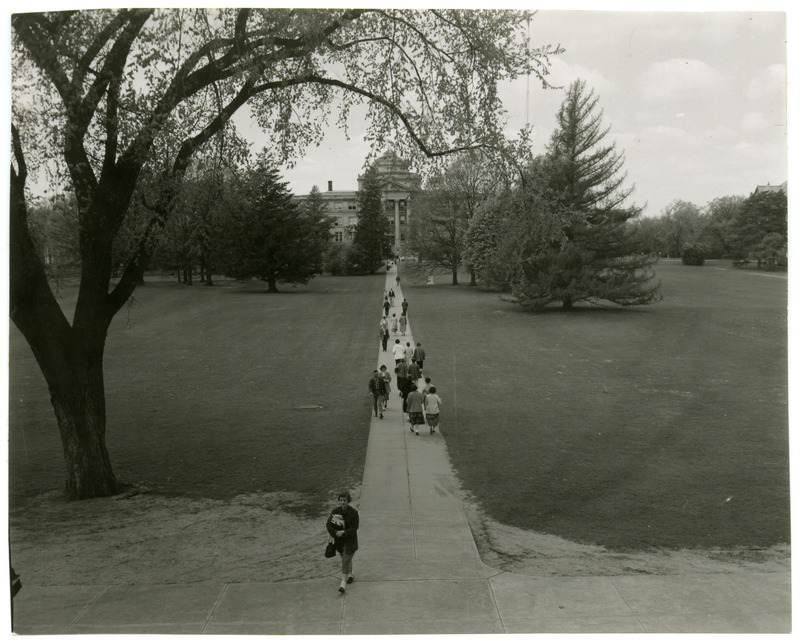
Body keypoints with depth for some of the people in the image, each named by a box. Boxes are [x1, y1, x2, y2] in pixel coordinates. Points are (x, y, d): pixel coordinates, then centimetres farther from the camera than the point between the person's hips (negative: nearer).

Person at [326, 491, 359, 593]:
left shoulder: (354, 512, -15)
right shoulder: (335, 511, -5)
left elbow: (354, 528, -15)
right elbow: (328, 524, -8)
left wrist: (344, 532, -25)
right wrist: (335, 533, -22)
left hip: (350, 540, -4)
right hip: (339, 540, 4)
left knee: (346, 560, -10)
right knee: (346, 559, 21)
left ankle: (343, 583, -10)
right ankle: (351, 575, 44)